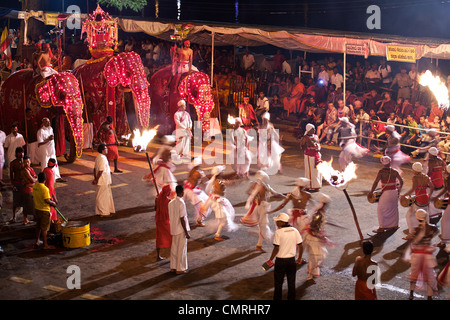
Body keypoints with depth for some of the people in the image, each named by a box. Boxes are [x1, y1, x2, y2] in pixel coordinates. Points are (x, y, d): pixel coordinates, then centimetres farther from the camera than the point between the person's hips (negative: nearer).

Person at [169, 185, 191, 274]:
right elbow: (182, 219, -19)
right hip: (181, 230, -7)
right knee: (182, 249, 2)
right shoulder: (181, 203, -18)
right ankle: (180, 269, 7)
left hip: (174, 230, 7)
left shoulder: (171, 203, 4)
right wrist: (186, 232, -15)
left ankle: (173, 267, 21)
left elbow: (170, 217, 10)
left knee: (174, 248, 14)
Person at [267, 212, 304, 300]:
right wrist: (299, 258, 15)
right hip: (292, 260, 4)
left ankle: (277, 298, 16)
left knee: (278, 283, 9)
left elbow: (276, 248, -17)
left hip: (280, 261, -4)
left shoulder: (278, 232, -15)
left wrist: (271, 259, -6)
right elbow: (300, 246, 2)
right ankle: (291, 298, 21)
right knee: (291, 283, 14)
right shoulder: (295, 231, -1)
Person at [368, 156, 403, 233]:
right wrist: (400, 188, 21)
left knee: (381, 210, 3)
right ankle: (395, 225, 30)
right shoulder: (394, 171, -2)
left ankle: (382, 227, 2)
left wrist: (371, 192, -12)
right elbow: (401, 181, 3)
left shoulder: (381, 171, -14)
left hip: (386, 193, -5)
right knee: (393, 208, 20)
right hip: (394, 192, 5)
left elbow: (376, 182, -19)